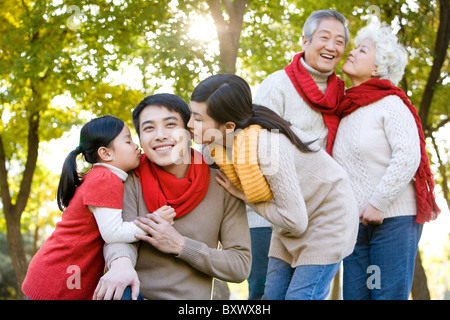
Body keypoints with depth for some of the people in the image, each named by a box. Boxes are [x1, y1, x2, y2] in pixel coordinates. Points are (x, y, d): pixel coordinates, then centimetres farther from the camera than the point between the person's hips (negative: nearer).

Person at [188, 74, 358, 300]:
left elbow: (295, 221, -29)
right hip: (292, 215, 8)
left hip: (328, 215, -8)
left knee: (299, 296, -9)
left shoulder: (268, 147, -37)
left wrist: (245, 196, -20)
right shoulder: (217, 144, -13)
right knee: (273, 294, 7)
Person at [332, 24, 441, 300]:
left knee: (389, 293, -4)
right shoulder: (346, 110, 15)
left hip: (393, 218, -6)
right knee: (354, 293, 4)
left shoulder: (390, 104, -6)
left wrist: (378, 203, -18)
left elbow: (408, 157, -16)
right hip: (356, 223, 6)